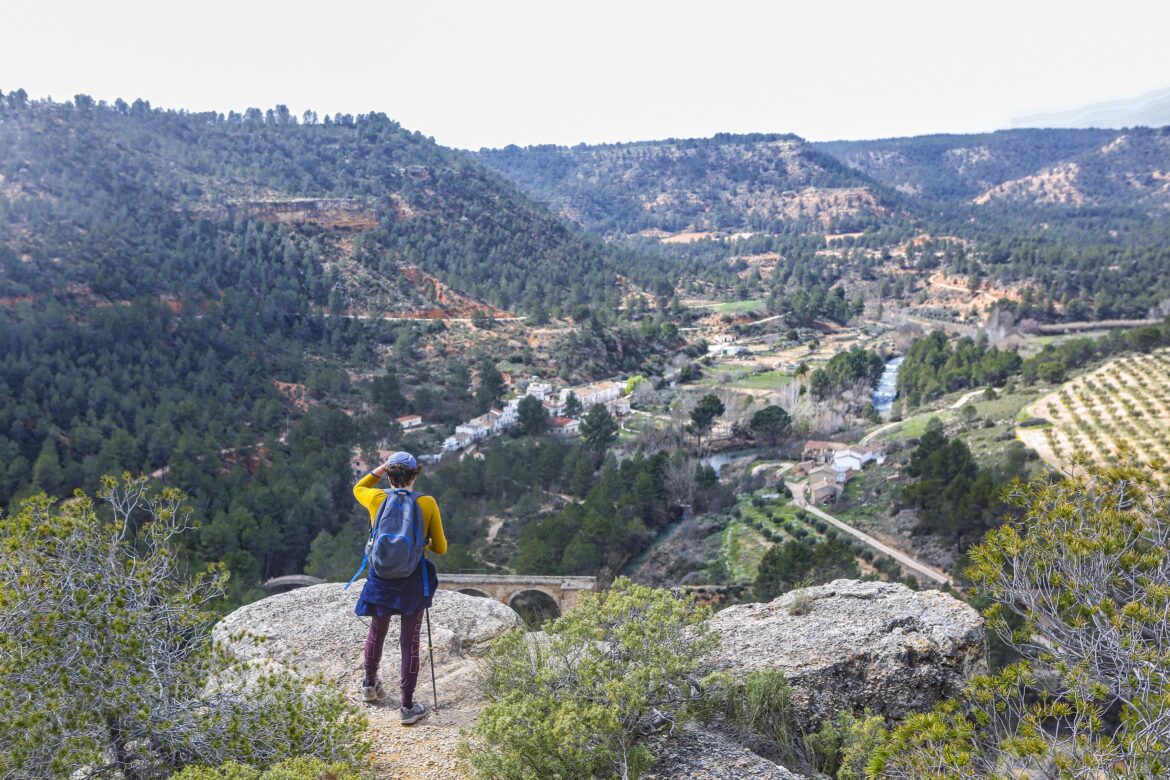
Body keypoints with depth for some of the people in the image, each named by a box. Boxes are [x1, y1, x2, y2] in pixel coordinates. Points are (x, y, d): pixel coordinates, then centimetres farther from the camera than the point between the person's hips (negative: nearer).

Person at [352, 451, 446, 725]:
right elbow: (441, 548, -3)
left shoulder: (376, 498, -8)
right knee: (410, 642, 7)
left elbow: (357, 489, 18)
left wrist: (380, 468, 10)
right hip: (414, 580, -2)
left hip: (381, 579, 2)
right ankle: (408, 707, 13)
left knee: (377, 632, 24)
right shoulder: (428, 504, -11)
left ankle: (370, 685, 45)